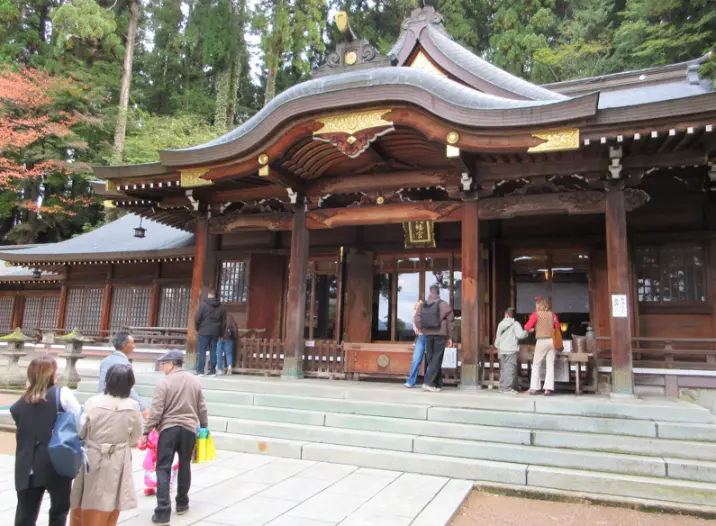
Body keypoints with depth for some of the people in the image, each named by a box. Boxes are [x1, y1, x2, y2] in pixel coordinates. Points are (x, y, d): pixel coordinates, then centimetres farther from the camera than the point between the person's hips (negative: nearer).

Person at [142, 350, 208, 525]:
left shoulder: (165, 383, -8)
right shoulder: (195, 382, 6)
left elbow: (156, 411, -12)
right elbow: (202, 409, 10)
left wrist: (146, 432, -5)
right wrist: (204, 427, 21)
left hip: (169, 429, -4)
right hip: (189, 429, 4)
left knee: (163, 469, 1)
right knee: (184, 466, 18)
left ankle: (163, 512, -3)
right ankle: (182, 503, 29)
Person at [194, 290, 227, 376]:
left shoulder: (203, 305, -4)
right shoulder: (221, 307, 9)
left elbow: (197, 318, -8)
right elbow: (224, 322, 11)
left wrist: (197, 328, 8)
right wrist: (221, 334, 16)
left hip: (204, 332, -4)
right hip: (215, 333, 4)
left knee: (202, 351, 1)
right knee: (213, 351, 7)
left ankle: (200, 370, -2)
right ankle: (212, 371, 7)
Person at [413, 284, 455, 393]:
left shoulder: (422, 306, 3)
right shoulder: (444, 305, -6)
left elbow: (416, 320, 0)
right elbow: (450, 322, -4)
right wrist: (450, 337, 3)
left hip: (428, 335, 4)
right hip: (440, 335, -4)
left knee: (432, 359, 12)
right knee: (436, 359, -1)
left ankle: (438, 384, 17)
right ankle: (428, 382, -10)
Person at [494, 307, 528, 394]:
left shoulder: (501, 324, 11)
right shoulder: (515, 324, -6)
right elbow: (520, 335, -15)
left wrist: (497, 346, 30)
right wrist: (527, 332, 4)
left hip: (502, 350, 6)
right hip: (511, 350, -6)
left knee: (503, 369, 11)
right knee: (510, 368, -5)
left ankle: (502, 387, 15)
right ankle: (508, 387, -8)